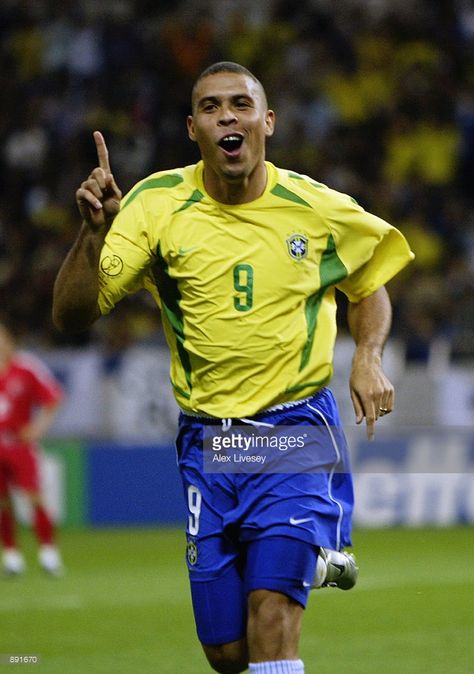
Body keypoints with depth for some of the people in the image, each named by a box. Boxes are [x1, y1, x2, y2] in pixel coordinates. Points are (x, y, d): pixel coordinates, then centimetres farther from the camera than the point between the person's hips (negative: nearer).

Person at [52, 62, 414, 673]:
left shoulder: (320, 209, -3)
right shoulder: (158, 204, -6)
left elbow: (368, 288, 17)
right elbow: (71, 316, -11)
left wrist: (368, 358, -3)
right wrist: (95, 232, -28)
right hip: (206, 439, 2)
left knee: (271, 609, -23)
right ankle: (310, 564, 37)